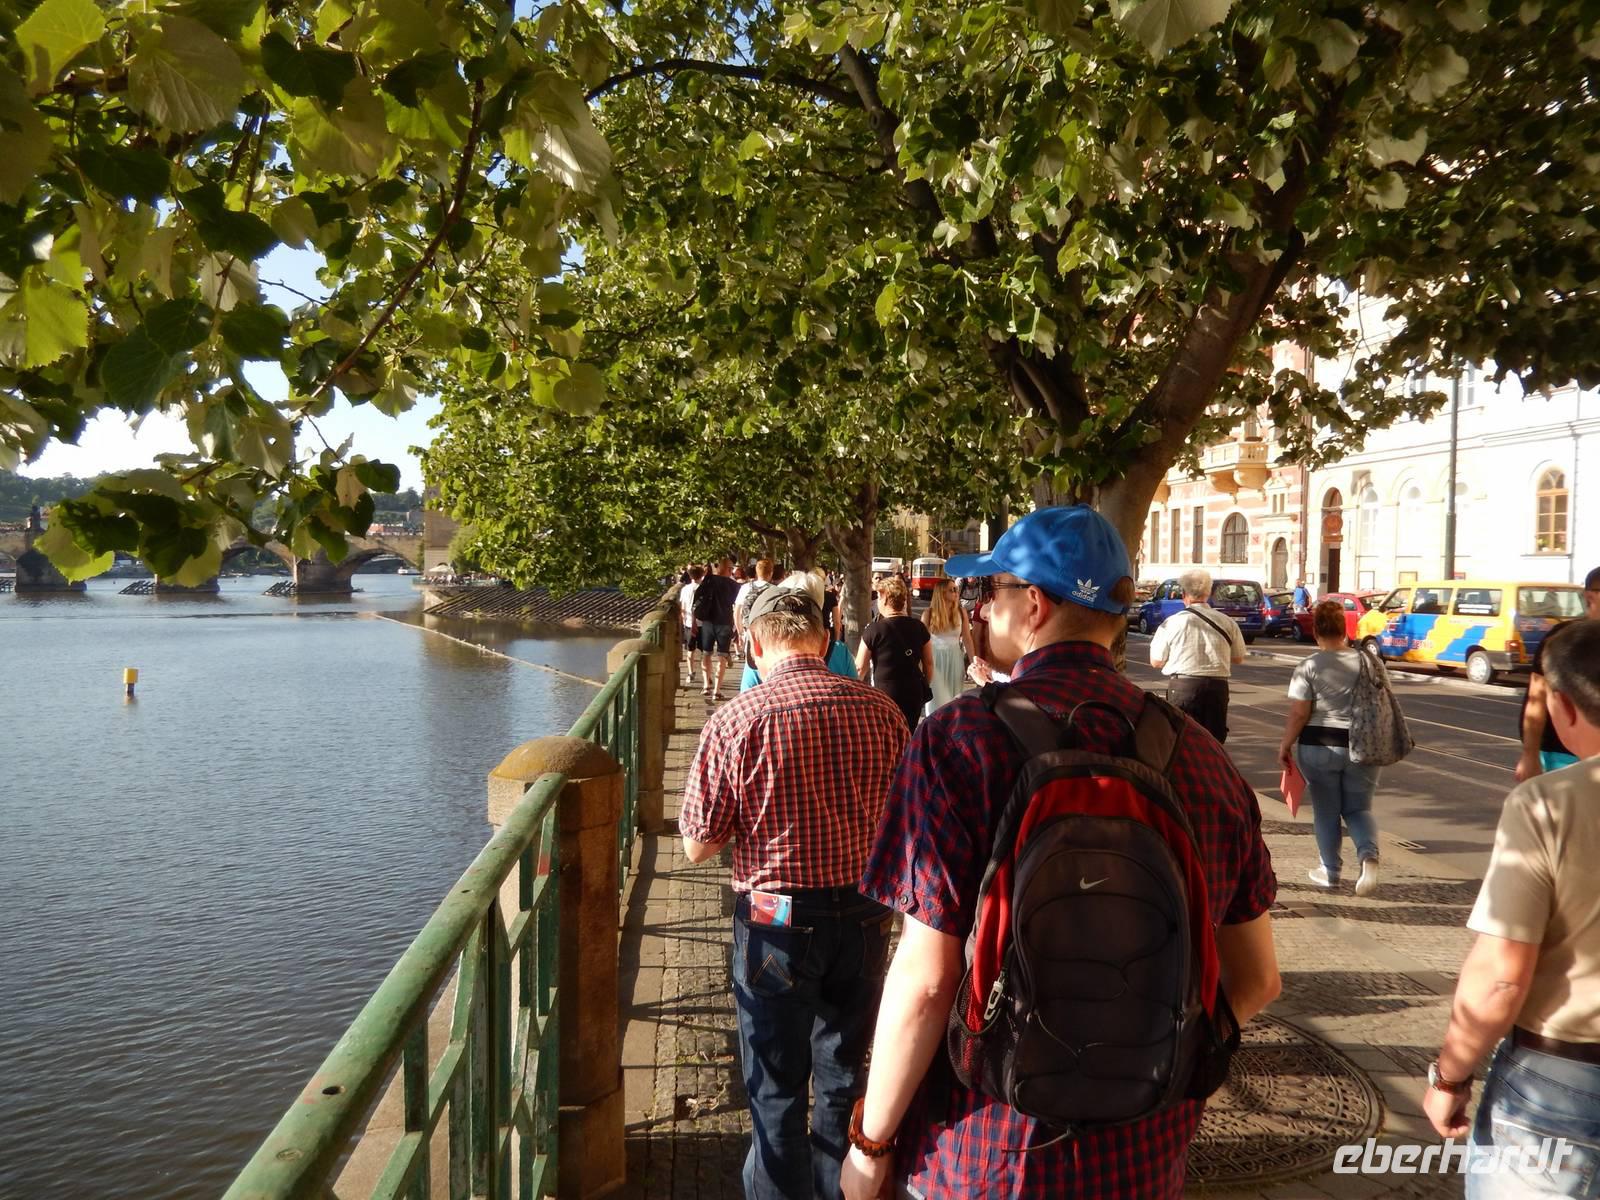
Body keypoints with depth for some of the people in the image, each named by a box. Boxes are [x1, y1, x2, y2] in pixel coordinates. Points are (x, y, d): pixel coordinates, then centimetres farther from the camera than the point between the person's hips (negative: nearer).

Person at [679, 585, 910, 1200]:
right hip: (864, 914, 4)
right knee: (843, 1074, 23)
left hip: (777, 919, -3)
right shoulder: (880, 710, -7)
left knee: (776, 1086, 15)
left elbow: (698, 846, -9)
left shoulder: (733, 722, -16)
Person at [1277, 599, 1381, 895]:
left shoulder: (1309, 666, -10)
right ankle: (1369, 855, -10)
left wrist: (1285, 744, -1)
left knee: (1326, 811, 11)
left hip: (1319, 746, -3)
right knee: (1359, 807, 15)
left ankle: (1330, 871, 20)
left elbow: (1298, 713, -13)